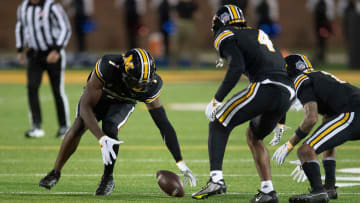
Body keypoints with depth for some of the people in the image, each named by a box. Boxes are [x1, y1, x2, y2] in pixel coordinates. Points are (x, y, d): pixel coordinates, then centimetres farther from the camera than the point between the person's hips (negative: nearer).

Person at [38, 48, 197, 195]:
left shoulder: (150, 87, -34)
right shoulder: (107, 67, -44)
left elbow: (164, 125, -28)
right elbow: (85, 106, -42)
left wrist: (181, 164, -31)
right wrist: (102, 139, -54)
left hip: (122, 103, 1)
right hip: (96, 96, -1)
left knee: (110, 131, -27)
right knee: (79, 127, -23)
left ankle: (108, 178, -5)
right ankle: (55, 172, -2)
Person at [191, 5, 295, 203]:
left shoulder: (226, 37, 10)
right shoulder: (259, 34, 33)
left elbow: (236, 68, -9)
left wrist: (216, 100, -3)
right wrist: (279, 121, 35)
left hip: (265, 87, -7)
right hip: (287, 92, 7)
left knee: (218, 124, 4)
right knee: (254, 136, 27)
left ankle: (216, 179, -12)